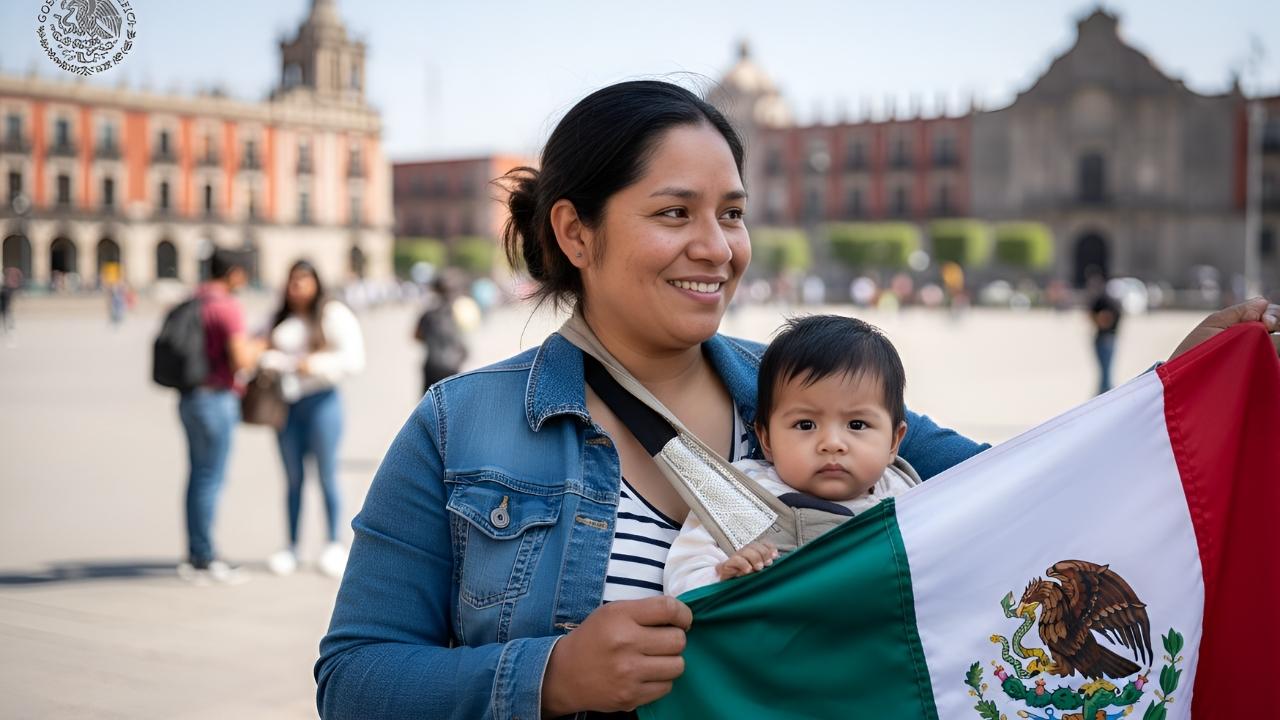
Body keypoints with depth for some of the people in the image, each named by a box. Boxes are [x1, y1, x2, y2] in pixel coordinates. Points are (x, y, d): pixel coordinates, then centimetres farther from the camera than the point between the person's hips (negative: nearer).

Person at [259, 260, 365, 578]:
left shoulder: (334, 315, -2)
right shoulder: (279, 319, 14)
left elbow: (353, 358, -9)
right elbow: (264, 352, 18)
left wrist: (315, 364, -19)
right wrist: (267, 360, -5)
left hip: (321, 400, -4)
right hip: (286, 403, 4)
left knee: (326, 475, 1)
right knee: (292, 477, 9)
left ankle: (334, 545, 10)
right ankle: (291, 547, 15)